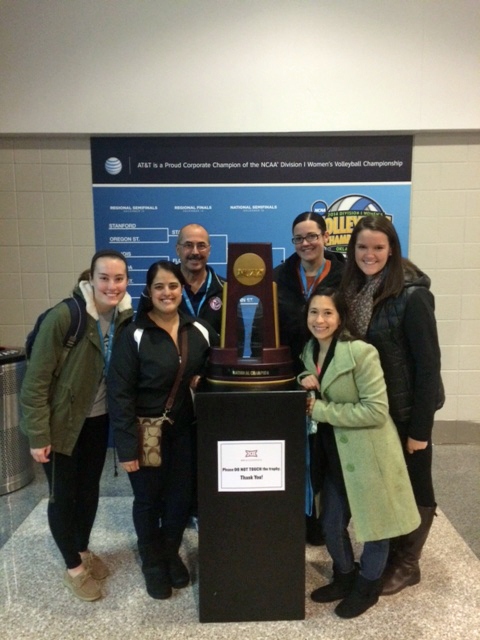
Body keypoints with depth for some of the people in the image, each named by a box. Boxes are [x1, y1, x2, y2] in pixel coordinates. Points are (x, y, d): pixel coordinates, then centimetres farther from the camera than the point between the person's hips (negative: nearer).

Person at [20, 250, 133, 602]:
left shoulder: (125, 317, -8)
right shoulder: (63, 317, -24)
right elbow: (36, 379, -19)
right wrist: (38, 434, -16)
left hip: (97, 419, 5)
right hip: (62, 422, -5)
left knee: (90, 487, 20)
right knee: (63, 494, 10)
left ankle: (84, 549, 44)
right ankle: (73, 567, 32)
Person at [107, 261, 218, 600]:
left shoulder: (199, 330, -1)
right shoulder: (135, 336, -13)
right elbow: (120, 393, -14)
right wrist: (127, 446, -16)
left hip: (184, 429, 4)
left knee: (182, 495, 14)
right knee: (148, 499, 12)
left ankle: (171, 553, 41)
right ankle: (153, 563, 37)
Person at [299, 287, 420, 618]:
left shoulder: (361, 352, -20)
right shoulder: (310, 349, 2)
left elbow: (376, 410, -23)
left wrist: (320, 410, -20)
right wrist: (305, 380, -8)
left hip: (368, 453, -6)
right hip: (334, 454, 6)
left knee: (374, 523, 14)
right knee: (331, 525, 16)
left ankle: (368, 585, 39)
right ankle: (345, 577, 43)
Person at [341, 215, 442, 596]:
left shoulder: (411, 295, -19)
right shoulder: (355, 290, 1)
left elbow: (428, 365, -18)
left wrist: (420, 428, -17)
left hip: (405, 410, -6)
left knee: (411, 487, 13)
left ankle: (406, 564, 33)